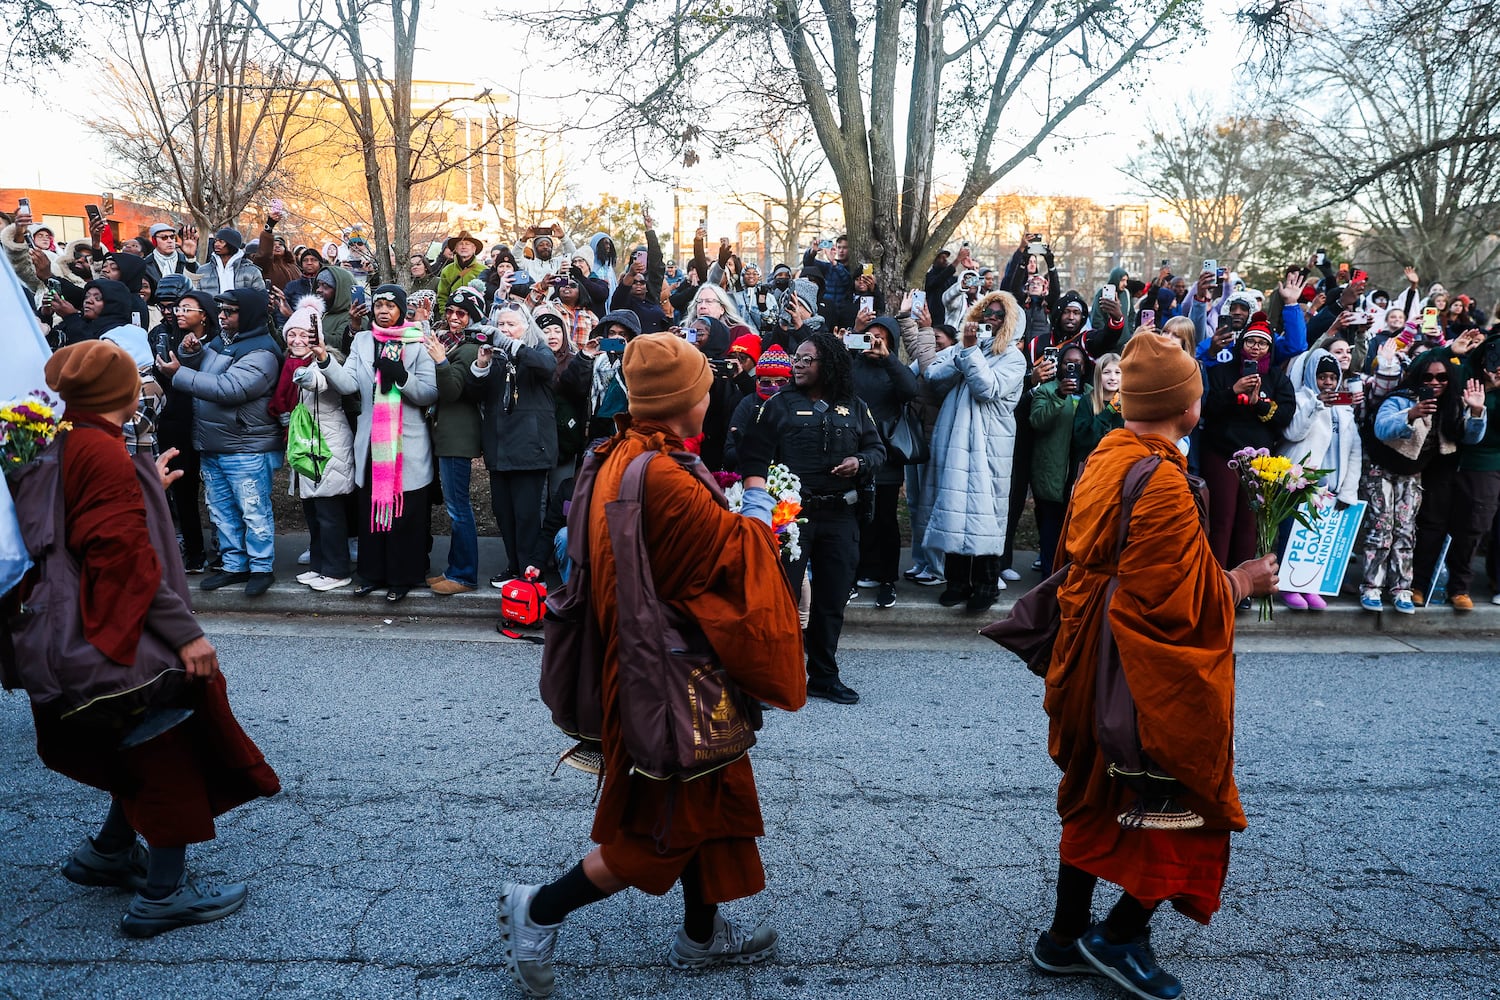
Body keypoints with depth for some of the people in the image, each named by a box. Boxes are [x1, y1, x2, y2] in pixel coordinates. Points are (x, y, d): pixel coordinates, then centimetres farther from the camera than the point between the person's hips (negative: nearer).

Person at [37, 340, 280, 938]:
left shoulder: (71, 445, 7)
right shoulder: (103, 451, -22)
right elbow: (127, 557, -26)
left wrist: (148, 488, 25)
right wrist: (185, 632, -24)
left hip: (114, 630, 10)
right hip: (132, 631, -10)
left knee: (151, 746, 24)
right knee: (173, 753, 3)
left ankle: (109, 853, 38)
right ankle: (163, 896, 14)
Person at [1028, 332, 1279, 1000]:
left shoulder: (1106, 457, 3)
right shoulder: (1163, 485, -24)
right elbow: (1181, 605, -24)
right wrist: (1241, 583, -6)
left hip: (1094, 663, 9)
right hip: (1152, 682, -9)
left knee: (1096, 800, 19)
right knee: (1191, 801, 11)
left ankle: (1064, 938, 30)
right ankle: (1121, 935, 19)